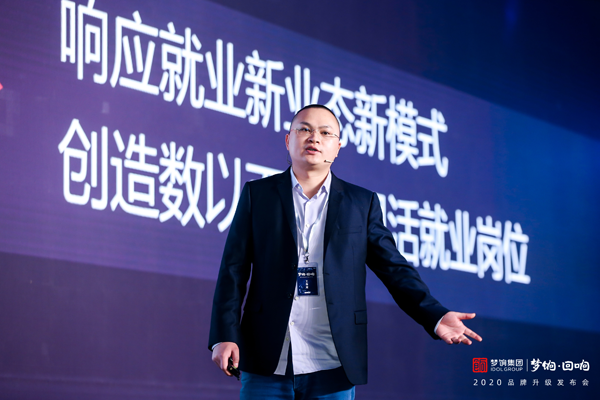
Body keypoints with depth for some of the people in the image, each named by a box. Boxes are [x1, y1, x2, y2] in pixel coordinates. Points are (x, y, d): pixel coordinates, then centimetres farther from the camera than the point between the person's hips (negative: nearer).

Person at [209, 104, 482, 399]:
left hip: (333, 369, 1)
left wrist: (436, 317, -9)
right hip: (267, 366, 0)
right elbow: (234, 269, 4)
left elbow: (394, 269, 6)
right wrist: (225, 336, -7)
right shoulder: (257, 194, 7)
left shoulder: (362, 203, 9)